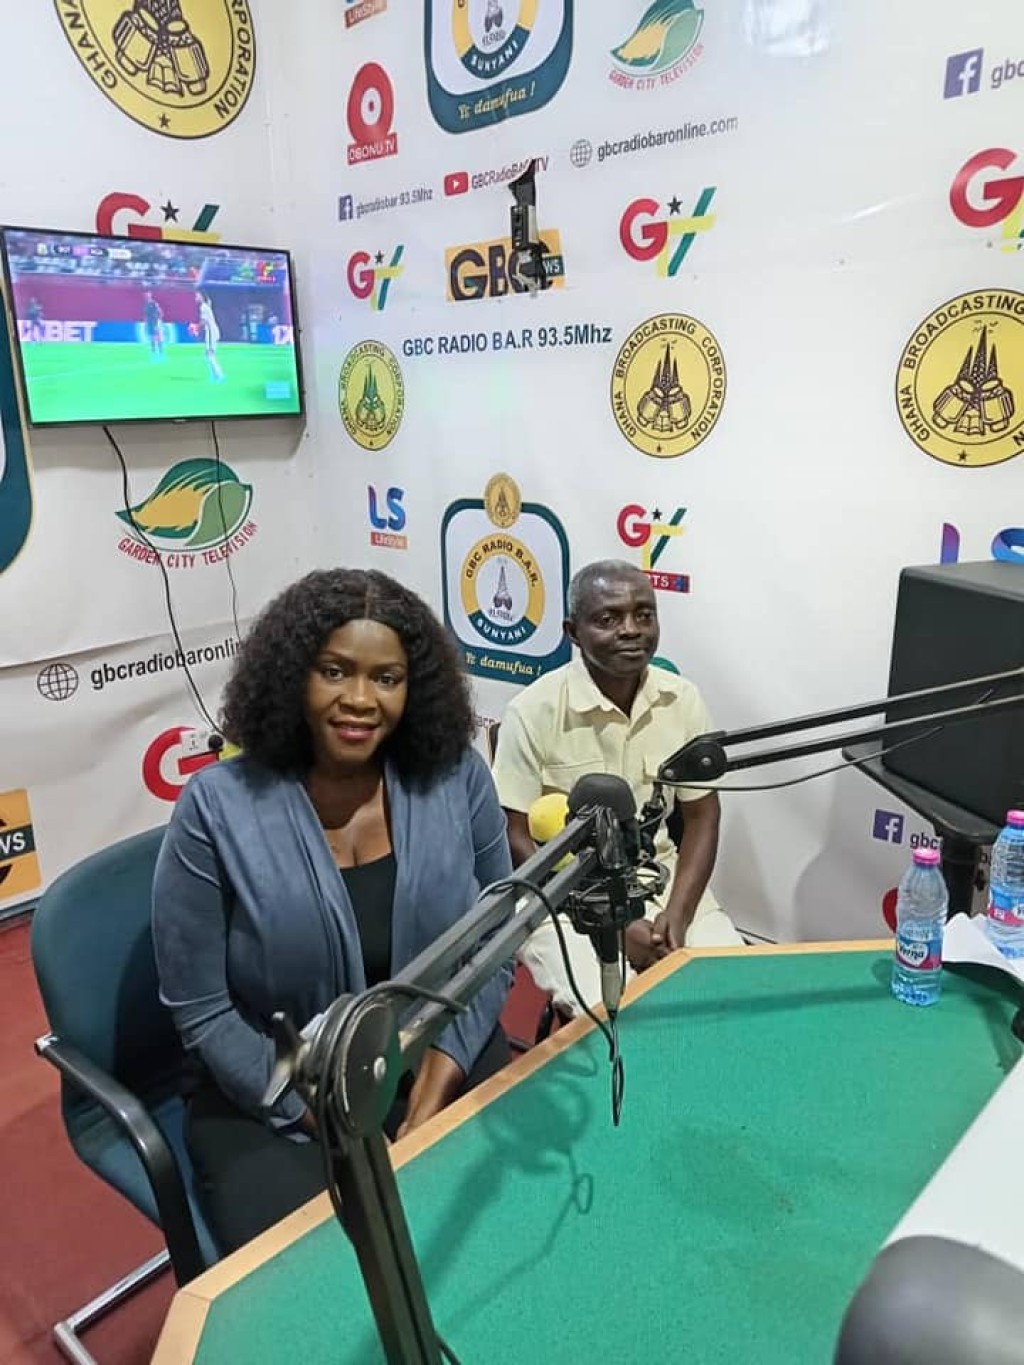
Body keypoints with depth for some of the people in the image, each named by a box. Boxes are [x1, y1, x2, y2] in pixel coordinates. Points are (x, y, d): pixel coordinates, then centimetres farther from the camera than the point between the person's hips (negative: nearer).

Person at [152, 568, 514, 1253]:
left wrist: (445, 1070, -11)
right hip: (274, 1098, -1)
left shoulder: (458, 777, -8)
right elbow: (201, 1010, -9)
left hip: (444, 1061, 2)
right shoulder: (217, 807, -14)